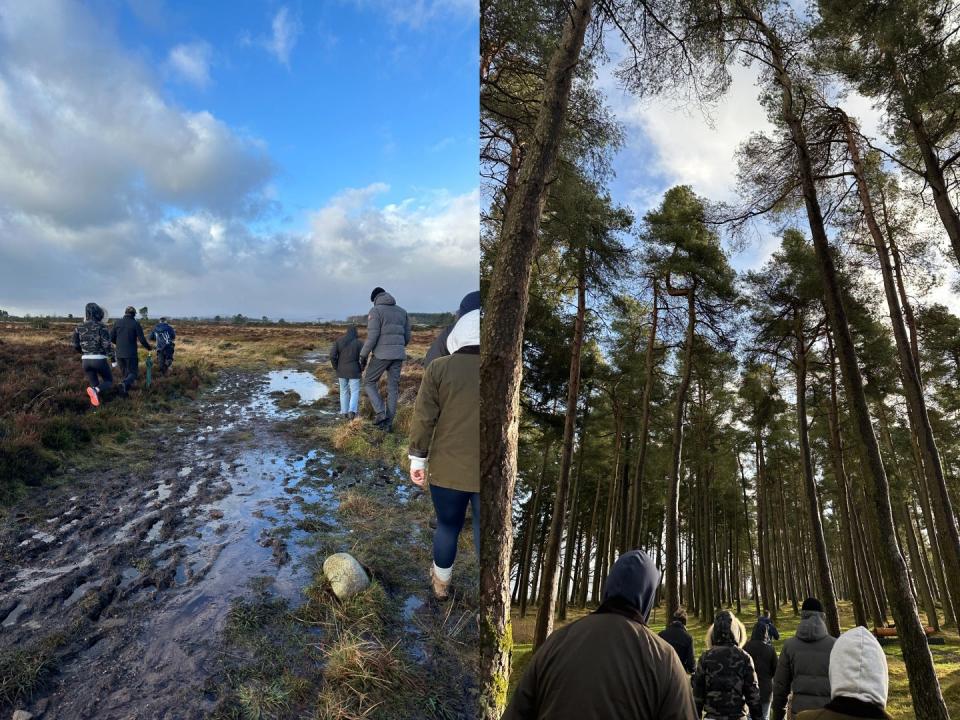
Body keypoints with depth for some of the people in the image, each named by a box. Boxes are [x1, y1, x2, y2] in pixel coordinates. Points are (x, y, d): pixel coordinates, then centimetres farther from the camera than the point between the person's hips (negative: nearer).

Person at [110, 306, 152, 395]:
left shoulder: (117, 322, 5)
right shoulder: (135, 324, -6)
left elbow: (111, 338, 6)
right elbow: (142, 340, -8)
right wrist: (149, 347, 10)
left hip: (119, 353, 4)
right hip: (131, 354, -4)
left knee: (124, 373, 19)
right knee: (132, 373, 0)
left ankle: (125, 389, 12)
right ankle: (124, 384, -28)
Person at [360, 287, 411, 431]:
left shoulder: (375, 311, -5)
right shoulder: (402, 311, 13)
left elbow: (372, 336, -14)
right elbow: (407, 337, 14)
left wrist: (363, 356, -7)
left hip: (382, 354, -5)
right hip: (398, 355, 5)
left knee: (369, 382, 13)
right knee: (393, 388, 10)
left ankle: (380, 412, -2)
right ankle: (388, 422, 10)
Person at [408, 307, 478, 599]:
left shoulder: (439, 368, -6)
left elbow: (423, 417, -5)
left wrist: (417, 458, 4)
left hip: (447, 468, 1)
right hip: (489, 473, -1)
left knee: (448, 526, 20)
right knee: (483, 532, 12)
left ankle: (441, 583, 41)